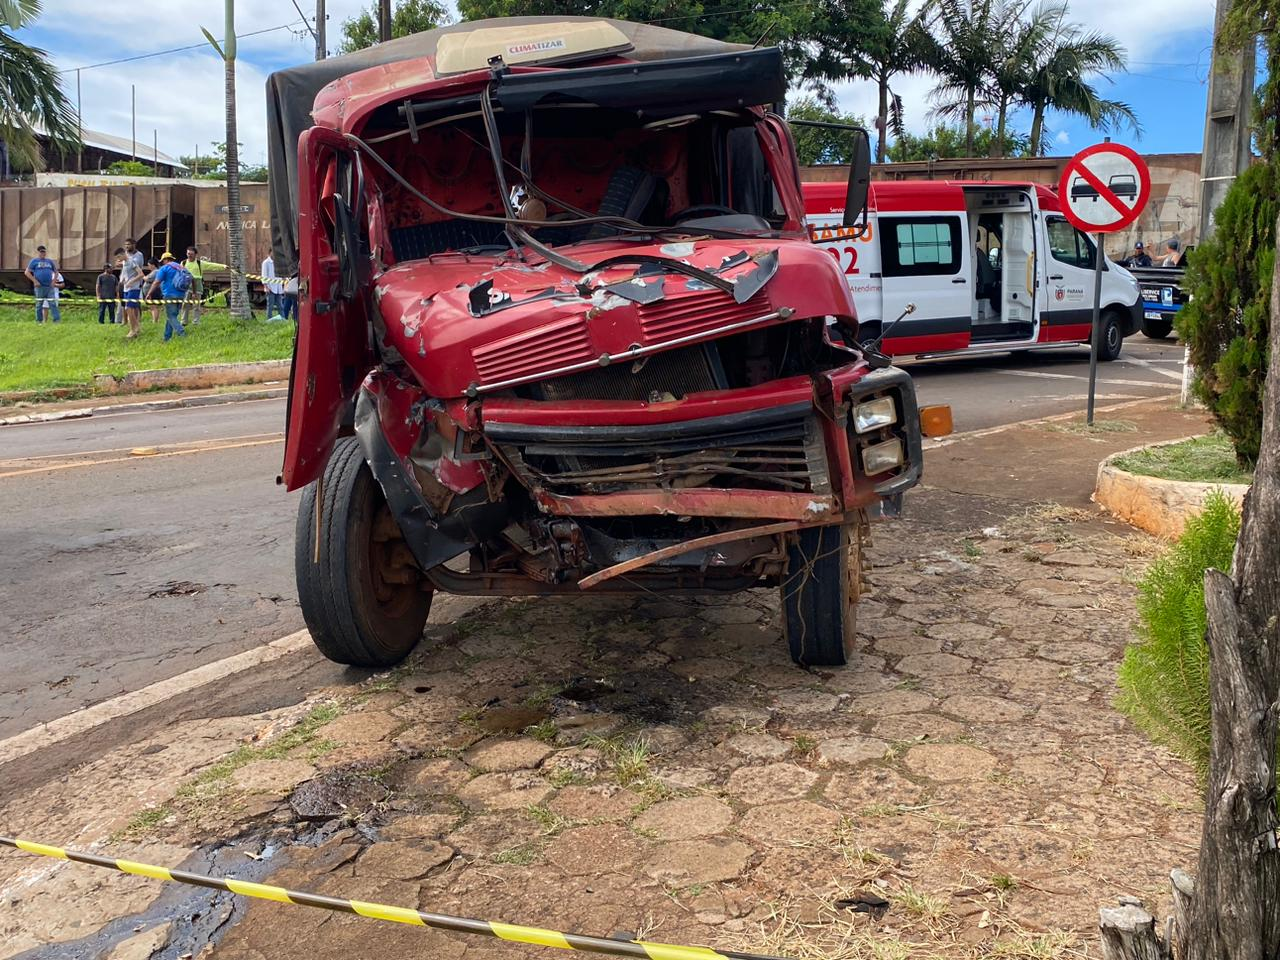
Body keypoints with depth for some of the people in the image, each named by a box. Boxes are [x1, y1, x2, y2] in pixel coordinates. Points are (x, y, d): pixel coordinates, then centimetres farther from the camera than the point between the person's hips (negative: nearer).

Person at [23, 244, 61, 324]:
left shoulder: (50, 261, 15)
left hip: (50, 287, 3)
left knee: (53, 303, -5)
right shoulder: (34, 261, 4)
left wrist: (54, 281, 6)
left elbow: (56, 272, 22)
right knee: (39, 304, 3)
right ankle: (39, 321, 9)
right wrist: (35, 281, -10)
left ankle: (57, 320, -9)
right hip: (39, 287, -3)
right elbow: (27, 272, -1)